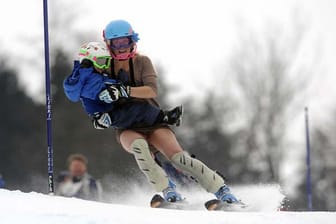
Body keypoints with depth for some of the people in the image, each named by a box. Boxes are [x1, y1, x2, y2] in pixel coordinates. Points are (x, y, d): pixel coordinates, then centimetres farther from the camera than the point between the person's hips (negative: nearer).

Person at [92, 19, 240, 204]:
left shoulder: (141, 62, -3)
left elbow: (152, 90, -18)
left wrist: (124, 91, -32)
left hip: (151, 120, -1)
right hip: (127, 128, 1)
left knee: (177, 157, -21)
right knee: (138, 145, -35)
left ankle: (220, 189, -14)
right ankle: (166, 189, -27)